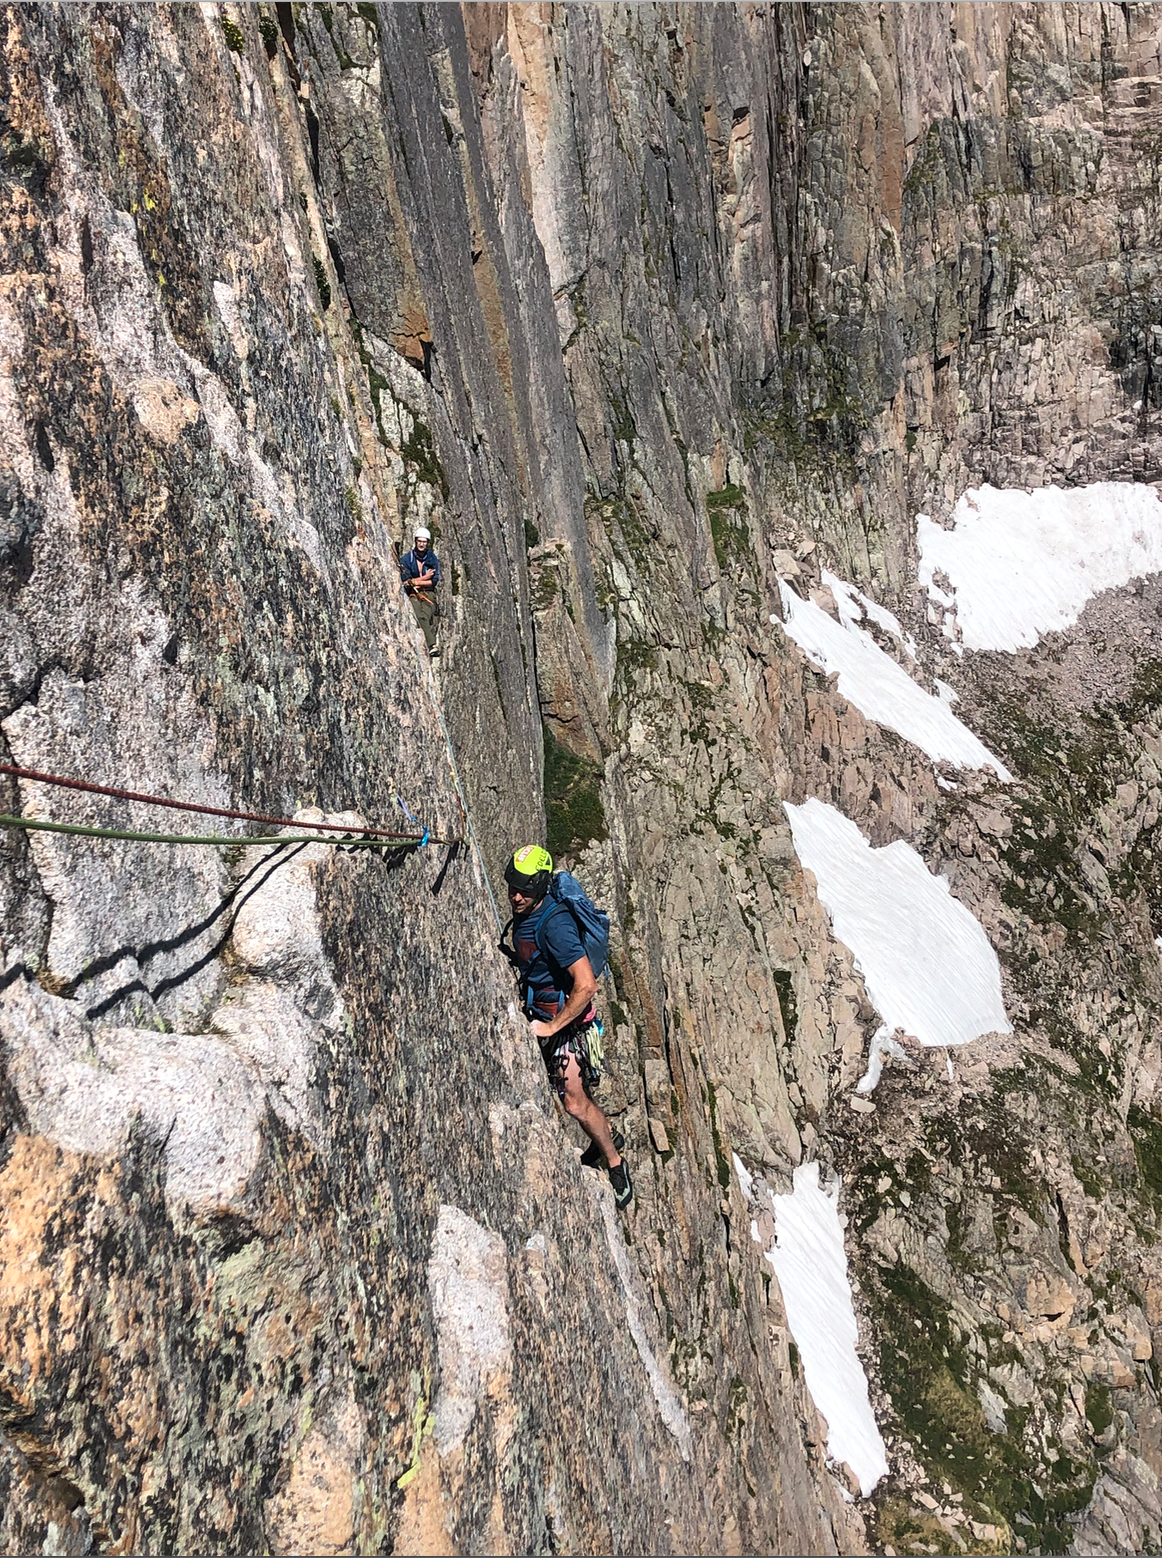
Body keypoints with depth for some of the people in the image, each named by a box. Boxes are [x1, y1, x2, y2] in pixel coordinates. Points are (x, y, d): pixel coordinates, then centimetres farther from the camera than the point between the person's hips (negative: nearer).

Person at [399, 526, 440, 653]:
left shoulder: (432, 558, 6)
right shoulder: (406, 559, -1)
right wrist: (424, 578, -6)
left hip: (428, 592, 2)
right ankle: (432, 645, -36)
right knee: (421, 617, -27)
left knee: (426, 614, -27)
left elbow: (435, 581, -2)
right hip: (412, 594, -2)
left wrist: (415, 582, -9)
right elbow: (405, 581, -7)